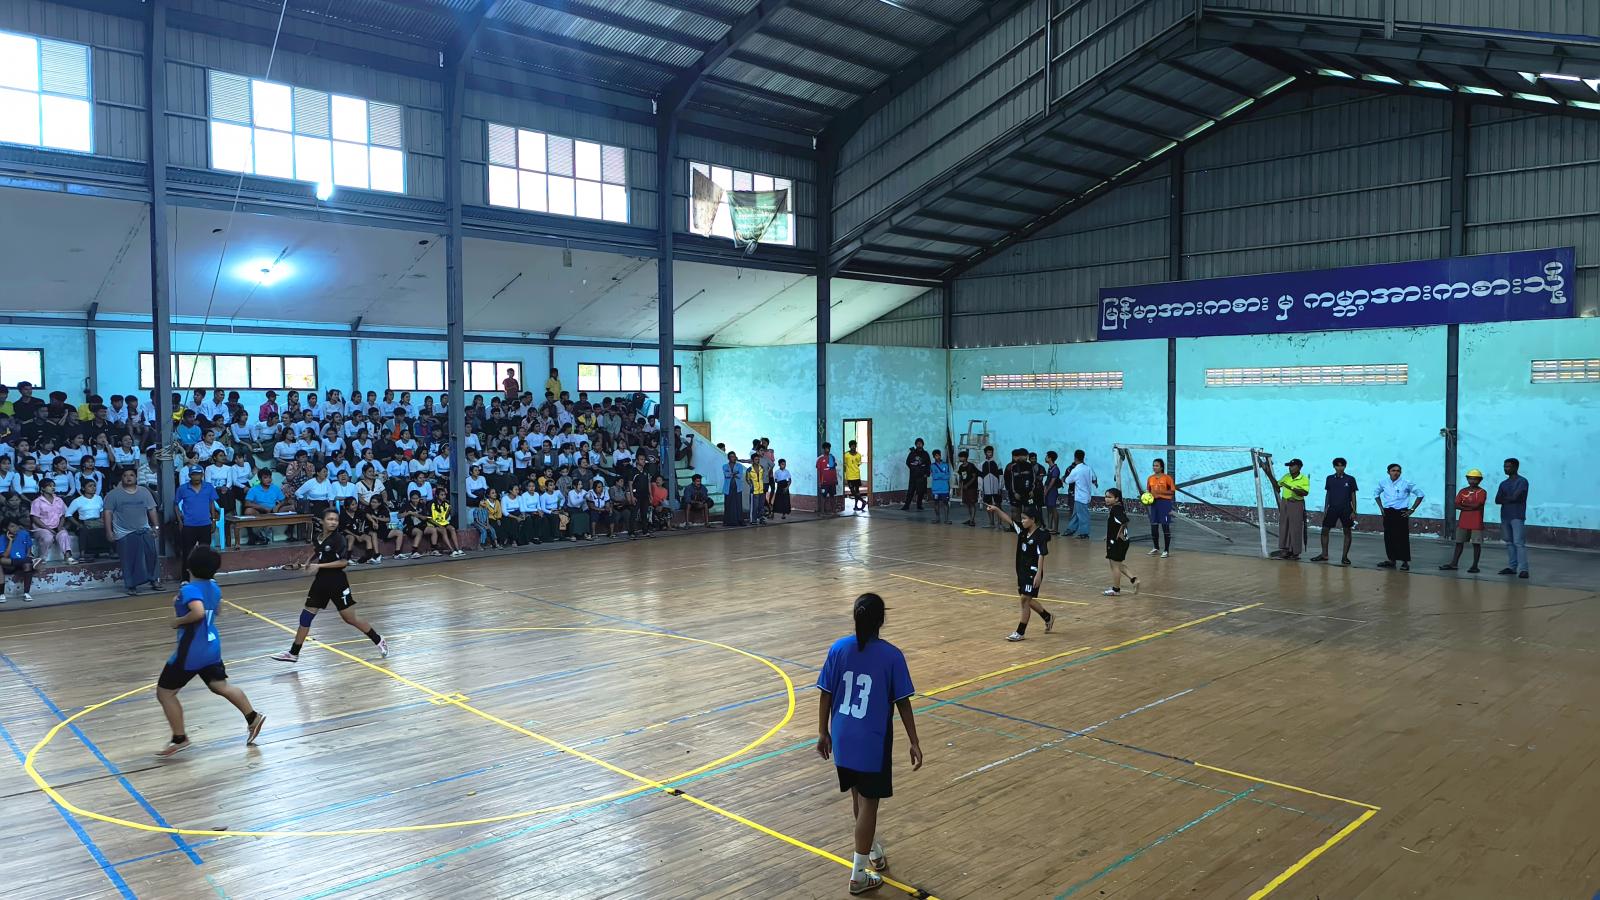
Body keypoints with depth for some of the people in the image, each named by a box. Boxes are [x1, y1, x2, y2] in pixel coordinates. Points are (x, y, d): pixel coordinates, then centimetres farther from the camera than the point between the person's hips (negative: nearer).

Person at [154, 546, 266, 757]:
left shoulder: (189, 589, -21)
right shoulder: (213, 587, 5)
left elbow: (199, 613, -38)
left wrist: (179, 621, -20)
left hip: (190, 652, -8)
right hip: (211, 647, 8)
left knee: (164, 693, 7)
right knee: (221, 686, 20)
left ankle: (179, 739, 12)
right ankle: (253, 718, 20)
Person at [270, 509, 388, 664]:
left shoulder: (338, 538, -13)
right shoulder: (317, 538, 5)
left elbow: (343, 562, -20)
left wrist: (319, 566, -22)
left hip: (337, 583, -6)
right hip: (321, 581, 6)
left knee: (350, 618, 0)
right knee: (306, 616, 4)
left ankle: (379, 641, 14)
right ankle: (293, 653, 13)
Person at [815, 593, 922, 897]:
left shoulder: (838, 649, -5)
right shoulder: (891, 655, -14)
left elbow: (825, 695, 0)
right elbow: (902, 702, -10)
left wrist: (823, 732, 12)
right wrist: (914, 743, -2)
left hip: (842, 740, 4)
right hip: (873, 743, -4)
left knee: (859, 799, 22)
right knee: (868, 803, 7)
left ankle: (874, 850, 43)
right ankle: (858, 875, 14)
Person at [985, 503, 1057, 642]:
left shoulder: (1040, 535, -16)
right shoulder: (1023, 530, 4)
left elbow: (1041, 556, -19)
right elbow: (1008, 520, 2)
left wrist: (1039, 574, -22)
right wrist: (997, 510, -13)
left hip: (1033, 572, -8)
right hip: (1022, 571, 8)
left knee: (1025, 599, -6)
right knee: (1028, 600, 17)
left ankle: (1020, 632, 2)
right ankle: (1048, 618, 39)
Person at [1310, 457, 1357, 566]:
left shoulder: (1350, 479, -1)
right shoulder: (1330, 479, 6)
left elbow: (1353, 496, 0)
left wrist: (1353, 511, -5)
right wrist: (1325, 509, 8)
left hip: (1346, 509, -2)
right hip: (1332, 508, 2)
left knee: (1347, 532, 1)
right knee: (1324, 530, 0)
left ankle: (1344, 556, 8)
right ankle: (1324, 554, 8)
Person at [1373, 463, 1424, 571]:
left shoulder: (1406, 483, -7)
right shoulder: (1383, 483, 4)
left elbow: (1420, 494, -2)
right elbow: (1376, 494, 23)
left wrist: (1412, 509, -6)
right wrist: (1381, 507, 12)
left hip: (1401, 513, -4)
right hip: (1387, 513, 4)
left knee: (1402, 538, -4)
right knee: (1388, 537, 7)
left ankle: (1405, 562, 1)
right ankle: (1392, 560, 18)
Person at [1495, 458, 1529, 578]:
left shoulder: (1522, 481, -4)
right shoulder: (1503, 484, 15)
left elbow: (1515, 497, -16)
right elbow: (1497, 500, 7)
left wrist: (1504, 498, 2)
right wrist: (1510, 499, -9)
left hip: (1517, 517, -7)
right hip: (1505, 516, 7)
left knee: (1519, 543, -12)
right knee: (1509, 543, 9)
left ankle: (1523, 569, -15)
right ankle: (1512, 567, 13)